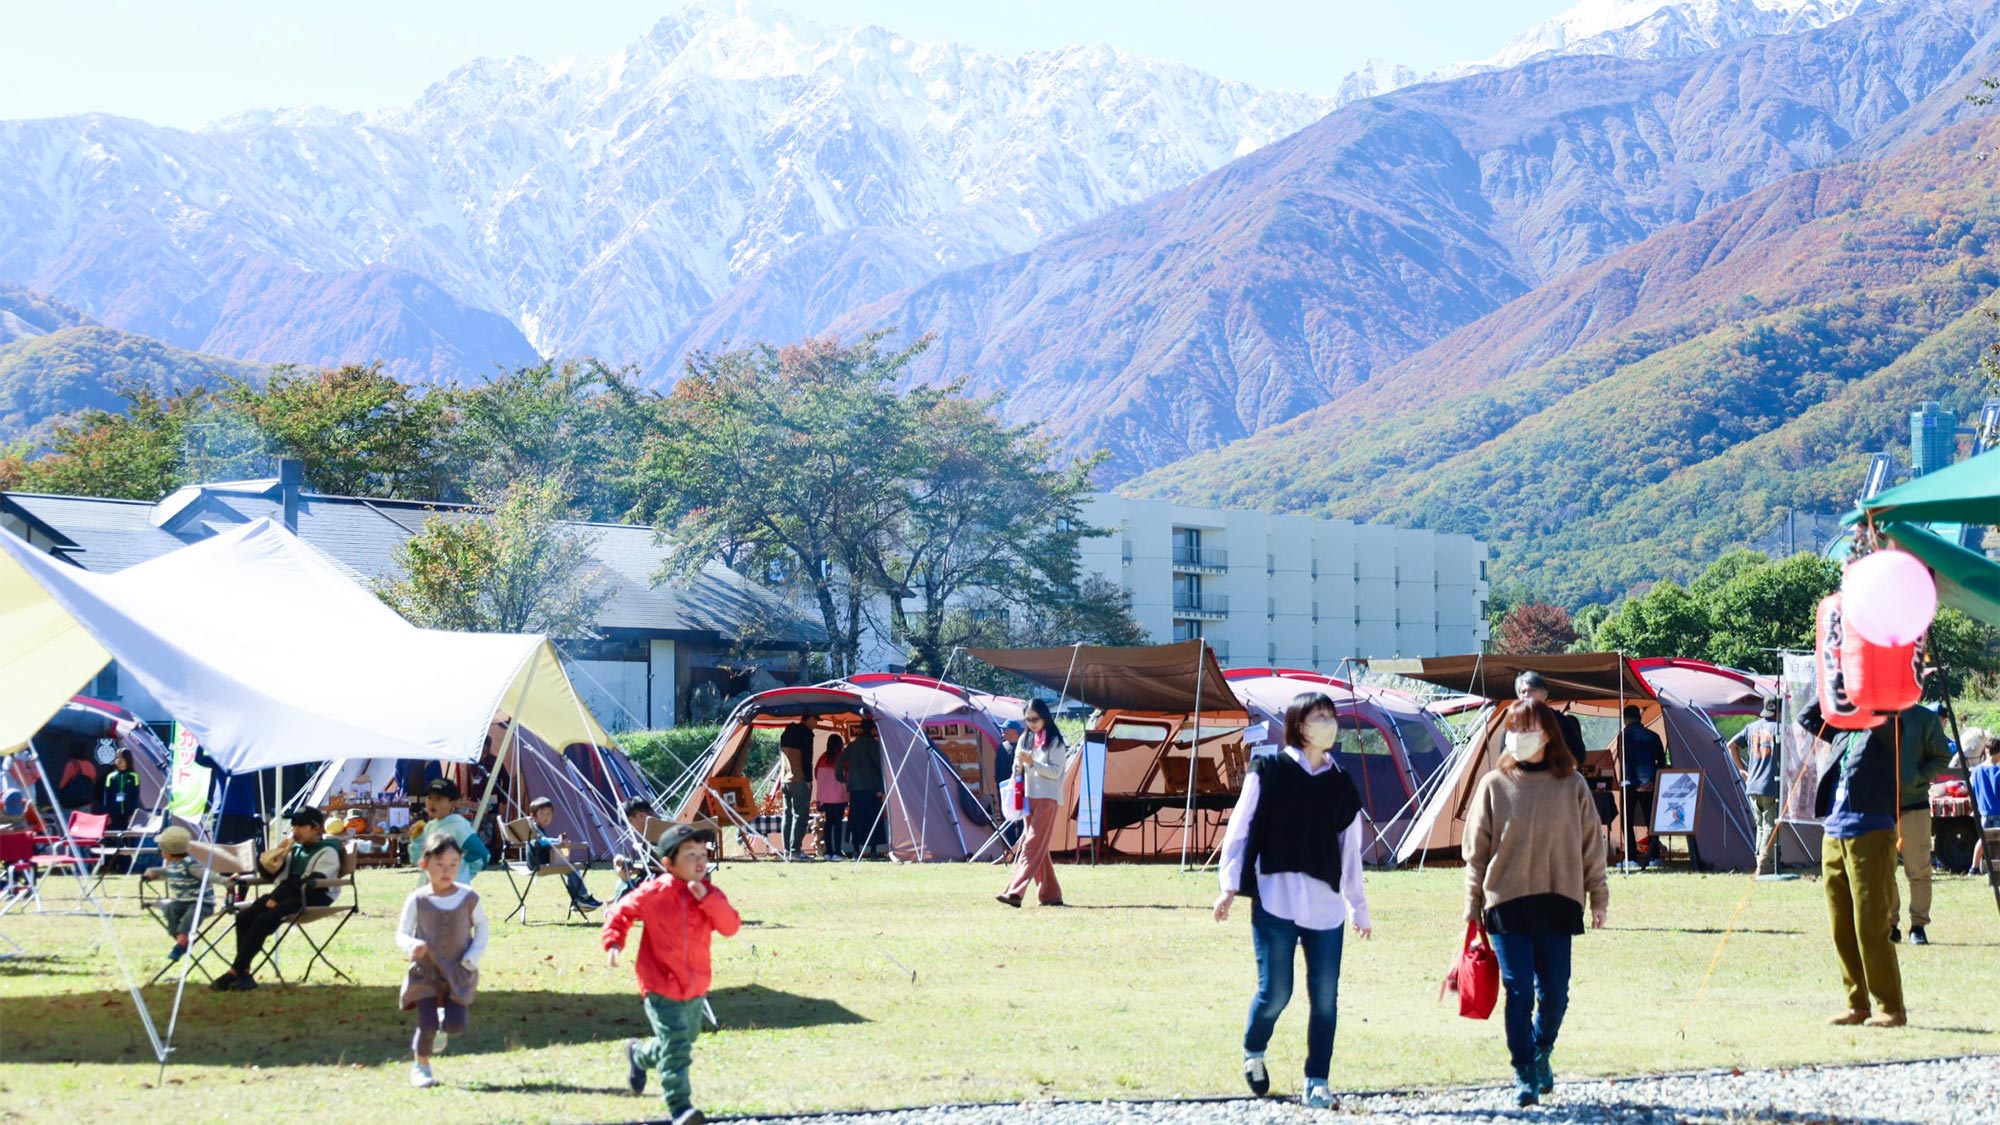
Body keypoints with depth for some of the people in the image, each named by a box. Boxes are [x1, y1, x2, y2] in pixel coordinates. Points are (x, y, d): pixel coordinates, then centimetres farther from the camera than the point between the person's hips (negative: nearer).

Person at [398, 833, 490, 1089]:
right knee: (427, 1025, -7)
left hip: (458, 973, 1)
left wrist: (473, 957, -7)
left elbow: (483, 929, 8)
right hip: (425, 972, -1)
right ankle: (421, 1066, 18)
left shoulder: (469, 898, -3)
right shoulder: (417, 901, -6)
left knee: (456, 1025, -6)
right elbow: (401, 935, -3)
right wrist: (412, 946, -26)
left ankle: (443, 1025, 32)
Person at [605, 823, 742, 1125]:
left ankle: (639, 1055, 50)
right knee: (676, 1047, -16)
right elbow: (621, 912, 2)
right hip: (662, 988, -6)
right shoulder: (654, 893, -10)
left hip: (695, 987, 6)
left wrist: (706, 898, -23)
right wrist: (614, 942, -13)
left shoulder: (710, 894, 0)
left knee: (683, 1045, 23)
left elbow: (731, 926, -13)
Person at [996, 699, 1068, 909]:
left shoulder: (1055, 741, -4)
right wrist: (1019, 765, -7)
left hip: (1048, 799, -7)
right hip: (1029, 797, 7)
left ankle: (1014, 892, -25)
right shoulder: (1025, 739, 14)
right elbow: (1018, 769, 16)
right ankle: (1050, 894, 14)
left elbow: (1055, 771, -11)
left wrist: (1032, 763, -21)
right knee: (1038, 848, 7)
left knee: (1032, 845, -14)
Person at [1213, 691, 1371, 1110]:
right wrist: (1230, 884, -6)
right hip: (1274, 900, -4)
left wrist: (1359, 907, 20)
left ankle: (1316, 1082, 10)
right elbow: (1241, 828, 1)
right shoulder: (1269, 770, 2)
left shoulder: (1341, 784, 14)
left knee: (1325, 996, -1)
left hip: (1325, 906, 4)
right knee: (1275, 991, -4)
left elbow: (1350, 851, 18)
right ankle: (1253, 1053, 26)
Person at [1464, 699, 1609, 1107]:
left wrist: (1598, 897, 9)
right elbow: (1477, 850, 5)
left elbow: (1591, 845, 10)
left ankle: (1541, 1053, 31)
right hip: (1507, 905, -1)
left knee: (1554, 993, 4)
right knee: (1519, 993, -4)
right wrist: (1473, 905, 4)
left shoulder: (1572, 785, 4)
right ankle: (1524, 1075, 6)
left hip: (1557, 905, 1)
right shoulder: (1494, 785, 2)